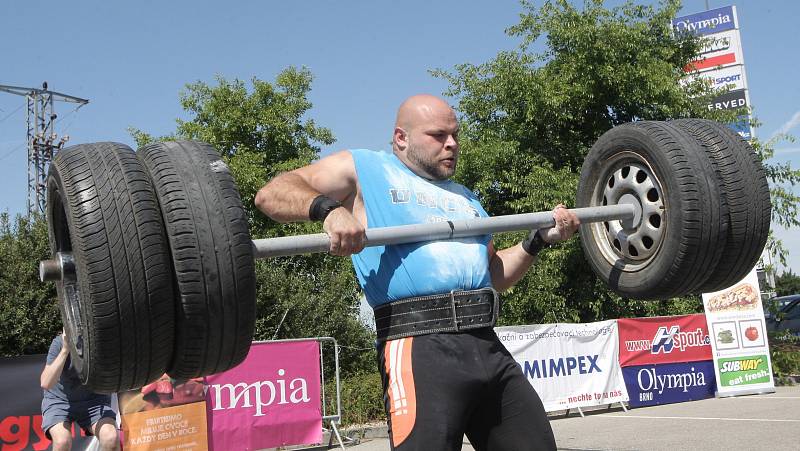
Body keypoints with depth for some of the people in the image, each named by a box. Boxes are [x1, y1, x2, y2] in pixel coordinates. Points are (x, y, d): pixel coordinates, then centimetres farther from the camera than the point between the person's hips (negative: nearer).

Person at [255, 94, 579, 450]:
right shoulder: (364, 169, 9)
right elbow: (271, 194, 0)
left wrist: (540, 239, 18)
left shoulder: (464, 196, 29)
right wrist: (329, 208, -20)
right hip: (419, 347, -6)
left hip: (489, 347, 7)